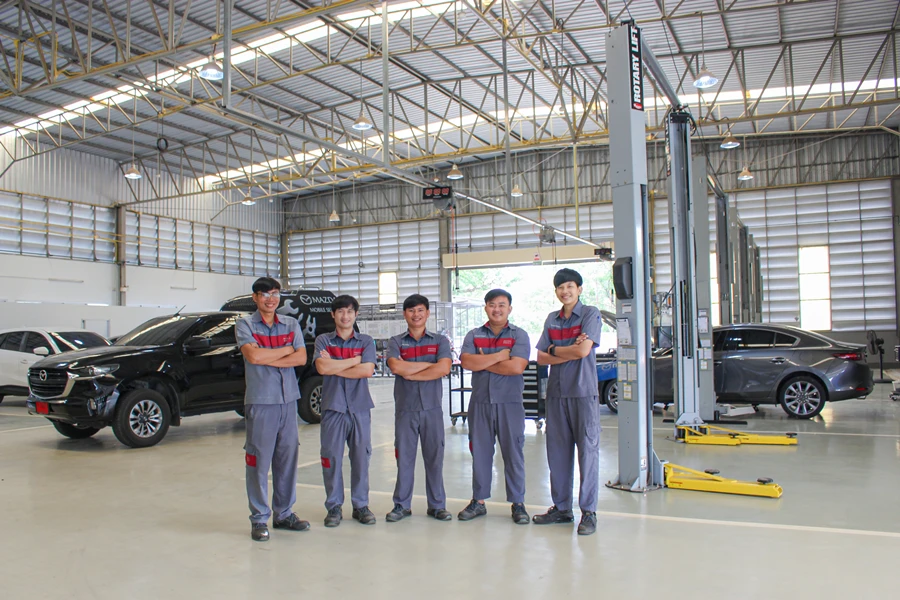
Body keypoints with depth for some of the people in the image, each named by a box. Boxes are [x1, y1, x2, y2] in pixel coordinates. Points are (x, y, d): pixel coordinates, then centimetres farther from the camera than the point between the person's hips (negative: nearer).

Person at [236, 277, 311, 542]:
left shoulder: (291, 325, 12)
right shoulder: (245, 325, 1)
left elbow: (301, 358, -1)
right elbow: (253, 355, -16)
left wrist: (267, 359, -11)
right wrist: (286, 350, -5)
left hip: (288, 400, 4)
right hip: (260, 401, -4)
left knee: (287, 458, 8)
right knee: (259, 461, -2)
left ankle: (284, 513, 19)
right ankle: (259, 519, 7)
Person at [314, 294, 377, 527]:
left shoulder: (366, 341, 9)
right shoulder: (323, 340, 8)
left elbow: (367, 370, -7)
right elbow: (322, 368, -10)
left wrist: (335, 367, -7)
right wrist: (354, 360, -6)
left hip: (360, 407, 1)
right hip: (333, 407, 0)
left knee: (361, 458, 4)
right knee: (332, 458, 1)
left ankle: (361, 505, 15)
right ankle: (334, 506, 13)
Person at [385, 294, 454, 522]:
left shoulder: (440, 341, 6)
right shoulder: (396, 342, 6)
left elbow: (444, 368, -11)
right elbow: (396, 367, -13)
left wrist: (410, 373, -10)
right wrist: (430, 364, -8)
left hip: (432, 408, 0)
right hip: (405, 408, 0)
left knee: (434, 457, 5)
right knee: (404, 457, 5)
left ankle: (437, 505, 16)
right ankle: (402, 505, 16)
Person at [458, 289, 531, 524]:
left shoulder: (519, 335, 2)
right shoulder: (473, 336, 10)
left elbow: (516, 367, -14)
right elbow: (467, 362, -8)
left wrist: (483, 362, -8)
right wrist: (499, 356, -11)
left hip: (509, 403, -2)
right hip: (480, 402, 3)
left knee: (513, 453, 2)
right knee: (480, 452, 9)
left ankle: (518, 503, 12)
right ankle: (478, 501, 20)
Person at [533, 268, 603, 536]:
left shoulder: (590, 313, -2)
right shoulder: (552, 319, 13)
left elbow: (583, 350, -14)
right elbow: (541, 358, 6)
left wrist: (554, 350, 0)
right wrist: (569, 352, -8)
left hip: (583, 392, -5)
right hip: (556, 393, 5)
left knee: (587, 450, -2)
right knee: (557, 451, 9)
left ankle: (589, 512, 6)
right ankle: (561, 508, 19)